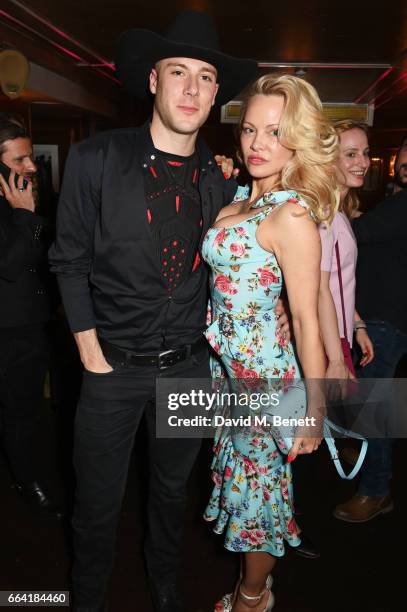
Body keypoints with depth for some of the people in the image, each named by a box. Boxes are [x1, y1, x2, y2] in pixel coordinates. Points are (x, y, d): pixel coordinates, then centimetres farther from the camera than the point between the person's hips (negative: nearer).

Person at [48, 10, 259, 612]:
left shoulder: (223, 180, -1)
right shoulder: (95, 161, -11)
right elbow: (71, 261, -6)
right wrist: (91, 353, -7)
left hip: (190, 364, 3)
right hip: (114, 364, -2)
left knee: (172, 490, 23)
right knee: (98, 503, 14)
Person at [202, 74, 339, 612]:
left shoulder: (292, 215, -20)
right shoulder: (237, 200, 5)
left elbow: (307, 320, -20)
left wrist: (314, 411, -17)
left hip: (265, 370, -8)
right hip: (229, 364, 8)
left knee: (257, 484, 12)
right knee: (242, 475, 23)